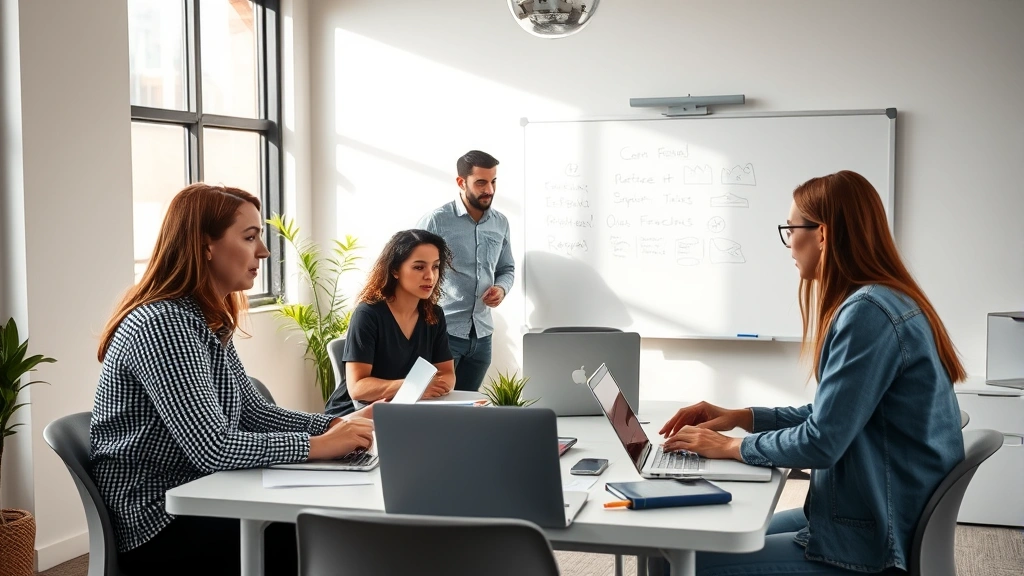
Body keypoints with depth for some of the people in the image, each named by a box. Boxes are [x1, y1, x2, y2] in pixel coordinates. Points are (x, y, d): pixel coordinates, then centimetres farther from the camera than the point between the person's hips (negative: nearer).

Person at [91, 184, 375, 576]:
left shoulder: (209, 321, 9)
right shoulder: (162, 325, -22)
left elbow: (252, 413, 10)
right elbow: (214, 449, -27)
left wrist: (338, 425, -4)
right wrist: (319, 445, -21)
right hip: (158, 524, -9)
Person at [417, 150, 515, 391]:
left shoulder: (501, 223, 7)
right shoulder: (436, 221, -9)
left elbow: (507, 268, 20)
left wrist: (502, 288, -3)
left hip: (481, 334, 5)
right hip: (442, 331, -5)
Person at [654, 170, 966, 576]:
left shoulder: (868, 312, -22)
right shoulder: (879, 300, 11)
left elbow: (820, 442, -23)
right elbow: (831, 414, 18)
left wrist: (729, 446, -8)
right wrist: (739, 417, 10)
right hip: (874, 517, 10)